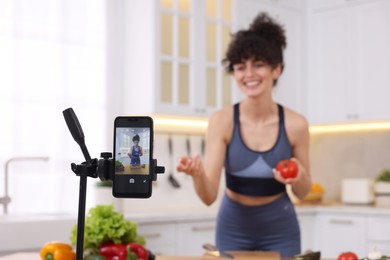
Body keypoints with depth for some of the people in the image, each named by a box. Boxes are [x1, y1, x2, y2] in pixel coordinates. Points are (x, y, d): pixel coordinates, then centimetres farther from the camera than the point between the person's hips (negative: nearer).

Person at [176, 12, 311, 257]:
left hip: (280, 230, 1)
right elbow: (209, 196, -19)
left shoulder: (295, 124, -13)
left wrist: (299, 176, -22)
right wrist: (198, 174, -40)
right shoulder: (222, 121, -15)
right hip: (234, 229, 0)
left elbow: (303, 192, 0)